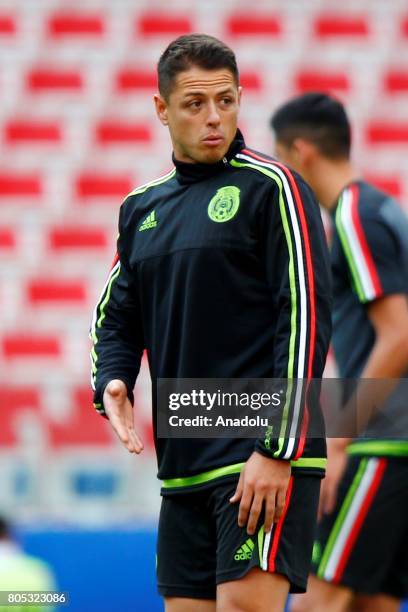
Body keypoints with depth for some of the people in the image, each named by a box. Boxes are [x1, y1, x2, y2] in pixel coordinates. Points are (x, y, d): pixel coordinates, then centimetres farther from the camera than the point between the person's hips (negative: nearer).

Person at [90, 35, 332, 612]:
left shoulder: (270, 187, -4)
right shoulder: (142, 208, 16)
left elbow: (307, 317, -11)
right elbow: (116, 317, 24)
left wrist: (278, 451, -17)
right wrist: (111, 384, 0)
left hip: (264, 461, -7)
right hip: (183, 467, 7)